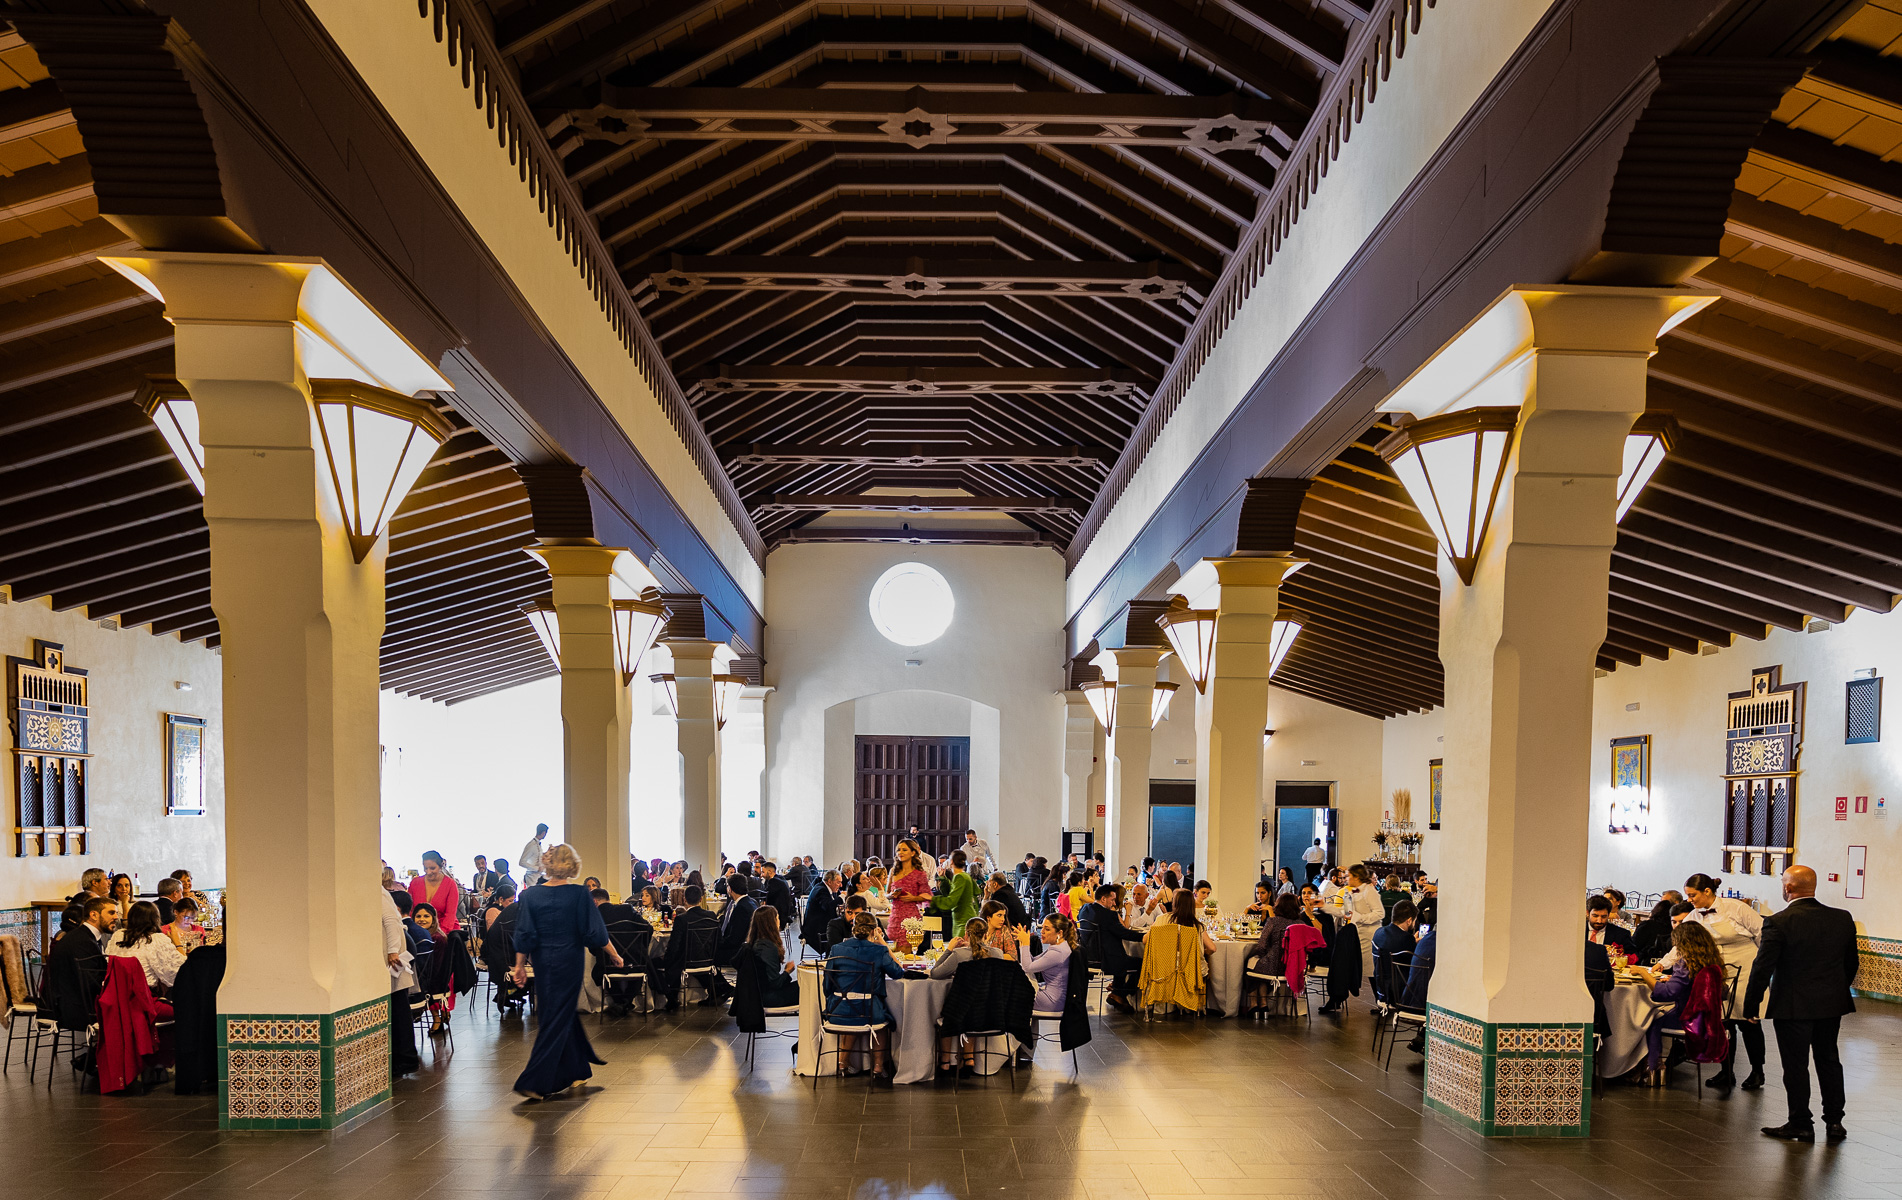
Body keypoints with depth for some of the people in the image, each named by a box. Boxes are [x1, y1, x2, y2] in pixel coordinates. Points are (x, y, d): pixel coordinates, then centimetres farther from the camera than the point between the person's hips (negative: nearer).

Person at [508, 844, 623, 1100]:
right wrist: (615, 955, 4)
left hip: (543, 963, 4)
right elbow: (596, 934, -8)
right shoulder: (579, 895, -11)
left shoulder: (530, 895, -4)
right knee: (560, 1018, 2)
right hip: (569, 962, -4)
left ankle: (578, 1071, 32)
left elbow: (524, 936, -3)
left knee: (560, 1014, 18)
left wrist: (520, 966, 5)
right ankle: (534, 1083, -3)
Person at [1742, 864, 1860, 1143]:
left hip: (1793, 1006, -5)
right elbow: (1851, 963, 9)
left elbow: (1763, 968, -16)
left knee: (1796, 1065, 6)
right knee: (1829, 1060, 18)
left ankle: (1800, 1125, 15)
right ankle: (1834, 1122, 24)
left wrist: (1750, 1004, -5)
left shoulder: (1779, 923, -17)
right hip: (1832, 1005, 5)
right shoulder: (1843, 919, -1)